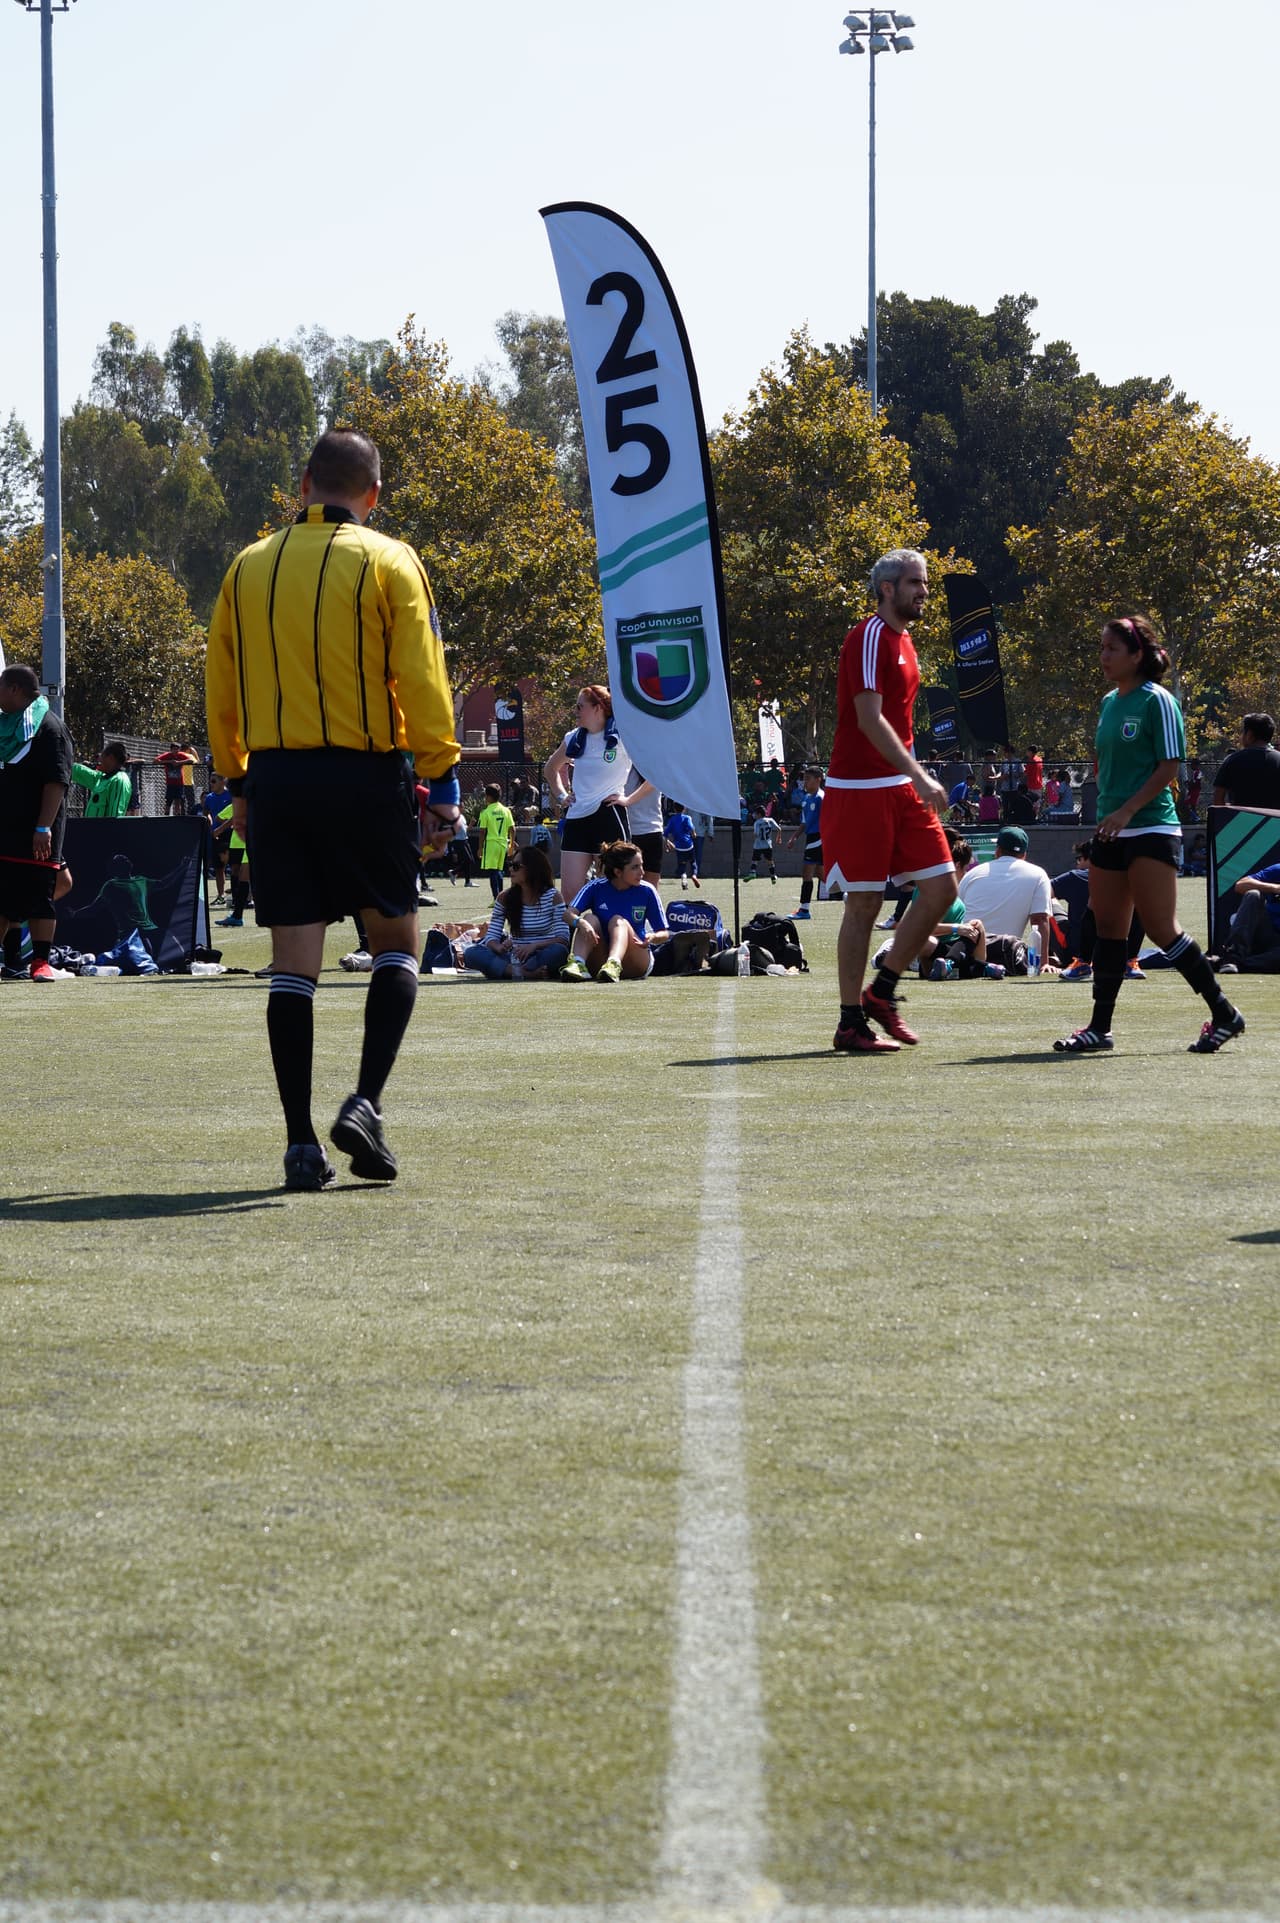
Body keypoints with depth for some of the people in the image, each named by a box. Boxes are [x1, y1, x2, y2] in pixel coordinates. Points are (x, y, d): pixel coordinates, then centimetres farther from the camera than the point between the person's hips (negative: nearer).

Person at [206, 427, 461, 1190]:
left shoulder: (249, 567, 9)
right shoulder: (388, 563, -2)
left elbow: (221, 691, 12)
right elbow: (423, 684, -8)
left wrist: (238, 782, 19)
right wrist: (443, 781, -3)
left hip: (273, 776, 3)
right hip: (365, 775, -3)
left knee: (293, 962, 4)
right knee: (396, 941, 11)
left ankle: (301, 1142, 0)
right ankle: (367, 1102, -7)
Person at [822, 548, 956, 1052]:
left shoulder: (902, 641, 16)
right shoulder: (869, 637, -12)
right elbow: (869, 719, -21)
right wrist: (919, 776, -26)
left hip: (900, 788, 9)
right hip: (860, 789, -9)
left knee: (941, 887, 2)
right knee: (864, 903, -5)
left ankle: (881, 992, 13)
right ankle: (851, 1023, 2)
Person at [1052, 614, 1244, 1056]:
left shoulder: (1157, 701, -9)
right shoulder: (1109, 701, 14)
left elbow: (1169, 766, -14)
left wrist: (1126, 811, -19)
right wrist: (1105, 809, 14)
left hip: (1151, 829, -8)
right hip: (1111, 832, 8)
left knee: (1160, 928, -10)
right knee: (1108, 927, 6)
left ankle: (1224, 1015, -1)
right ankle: (1099, 1028, 8)